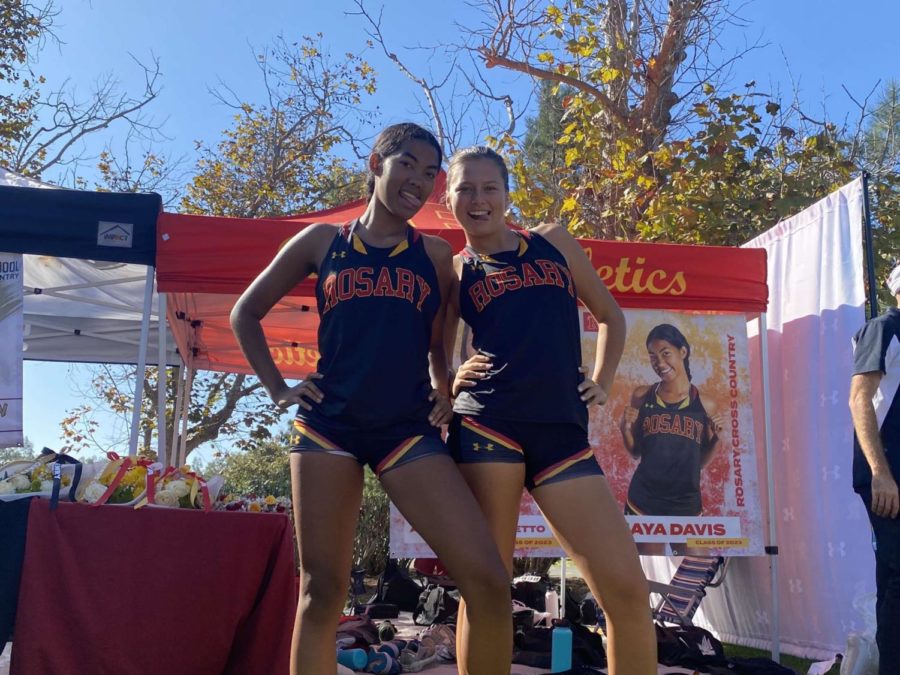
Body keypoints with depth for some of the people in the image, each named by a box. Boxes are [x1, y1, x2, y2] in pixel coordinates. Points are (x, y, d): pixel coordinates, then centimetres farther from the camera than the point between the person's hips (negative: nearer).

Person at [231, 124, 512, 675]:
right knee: (322, 590, 0)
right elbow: (246, 314, 17)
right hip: (329, 424, 0)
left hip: (409, 431, 1)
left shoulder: (436, 254, 12)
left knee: (488, 579, -14)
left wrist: (447, 398, 7)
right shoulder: (322, 241, 9)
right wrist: (278, 388, 8)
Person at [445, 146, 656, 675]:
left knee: (627, 589, -7)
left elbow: (611, 317, 24)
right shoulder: (454, 272, 13)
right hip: (487, 427, -1)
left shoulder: (553, 242, 17)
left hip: (564, 432, 1)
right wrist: (454, 383, -4)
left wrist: (602, 383, 12)